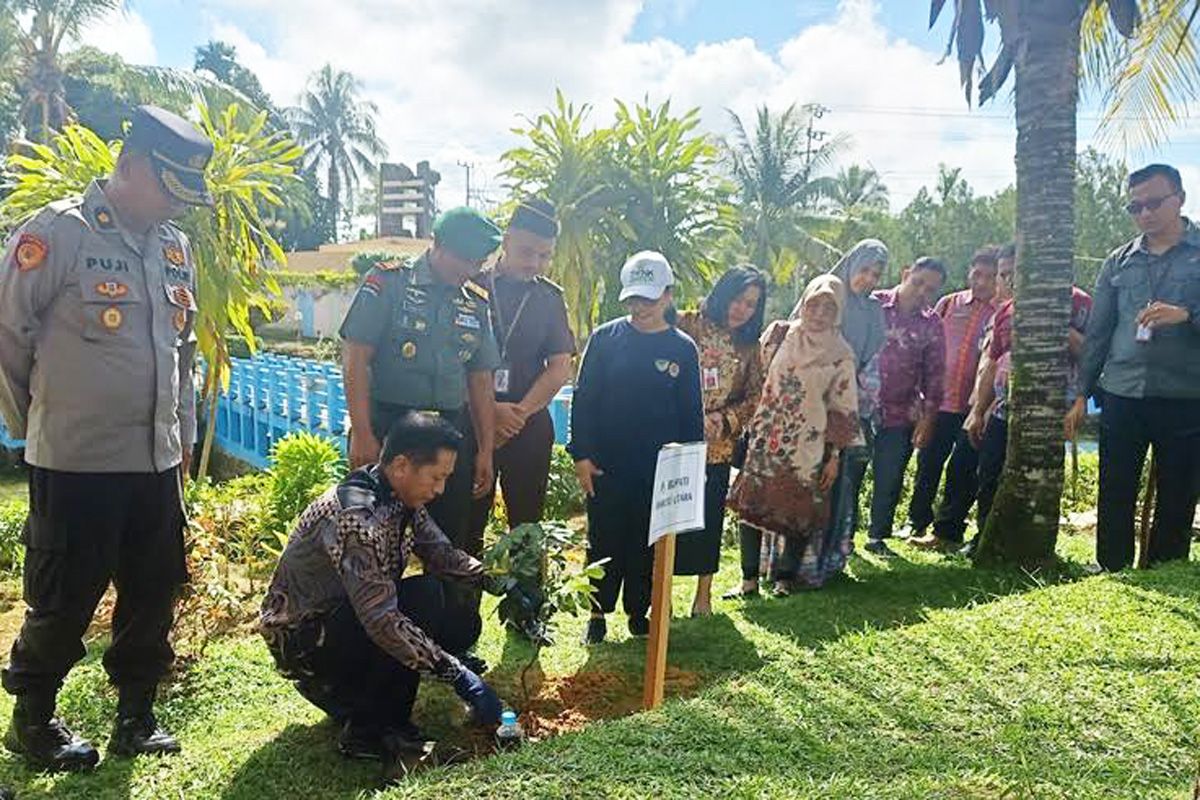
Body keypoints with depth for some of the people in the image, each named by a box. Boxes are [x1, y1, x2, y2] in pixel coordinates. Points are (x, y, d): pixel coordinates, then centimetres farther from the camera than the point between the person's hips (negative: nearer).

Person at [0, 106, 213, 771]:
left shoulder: (175, 247, 11)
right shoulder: (56, 234, -10)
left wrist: (183, 435, 19)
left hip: (157, 462, 6)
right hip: (76, 464, -6)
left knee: (154, 594, 12)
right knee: (64, 602, 7)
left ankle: (135, 715, 29)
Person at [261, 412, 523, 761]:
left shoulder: (402, 497, -4)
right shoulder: (357, 517, -32)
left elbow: (441, 554, 5)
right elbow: (382, 621, -35)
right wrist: (458, 676, -32)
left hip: (343, 617, 9)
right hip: (299, 638, -9)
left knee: (462, 623, -3)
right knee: (427, 598, -28)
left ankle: (335, 689, 10)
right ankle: (367, 731, -12)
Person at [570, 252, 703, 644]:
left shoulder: (682, 348, 1)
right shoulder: (605, 338, -2)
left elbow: (692, 413, 5)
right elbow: (583, 398, -1)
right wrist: (581, 454, -6)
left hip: (659, 470, 1)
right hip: (606, 464, -1)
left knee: (648, 544, 11)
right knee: (604, 541, 8)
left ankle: (639, 611, 27)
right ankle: (598, 612, 22)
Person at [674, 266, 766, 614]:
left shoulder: (750, 346, 8)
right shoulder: (687, 324, -4)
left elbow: (755, 396, 6)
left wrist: (724, 419, -10)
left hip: (718, 445, 3)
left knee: (710, 517, 10)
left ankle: (704, 592, 25)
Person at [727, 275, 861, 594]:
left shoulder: (841, 356, -2)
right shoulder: (778, 334, 4)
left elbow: (843, 410, 0)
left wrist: (834, 456, -1)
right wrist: (749, 426, 6)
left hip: (806, 447, -2)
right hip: (765, 439, 2)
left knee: (797, 511, 4)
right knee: (752, 506, 1)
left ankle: (785, 575, 21)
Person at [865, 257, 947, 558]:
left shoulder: (931, 326, 5)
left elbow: (934, 374, 8)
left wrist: (928, 417, 3)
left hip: (901, 415, 2)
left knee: (890, 480, 9)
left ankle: (878, 537, 26)